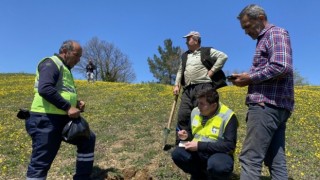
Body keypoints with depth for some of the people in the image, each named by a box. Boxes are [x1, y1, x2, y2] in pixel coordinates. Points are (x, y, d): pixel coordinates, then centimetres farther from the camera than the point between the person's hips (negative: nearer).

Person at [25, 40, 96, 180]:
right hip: (46, 119, -10)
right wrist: (68, 107, -23)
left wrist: (76, 103, 9)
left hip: (63, 119, 10)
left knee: (88, 139, 15)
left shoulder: (65, 69, 21)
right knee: (41, 162, -3)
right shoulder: (51, 63, -9)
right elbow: (45, 89, -26)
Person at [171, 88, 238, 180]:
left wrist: (200, 145, -25)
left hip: (219, 154, -5)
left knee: (216, 165, -38)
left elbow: (230, 145, -21)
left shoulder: (228, 116, -15)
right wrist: (187, 135, -8)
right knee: (177, 154, -21)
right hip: (197, 152, 5)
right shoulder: (195, 111, 3)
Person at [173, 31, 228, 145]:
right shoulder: (184, 56, 27)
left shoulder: (207, 51, 8)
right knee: (183, 115, -1)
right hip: (188, 90, 6)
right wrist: (177, 85, 12)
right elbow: (180, 71, 26)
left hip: (203, 87, -5)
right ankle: (180, 143, 7)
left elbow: (223, 56, -2)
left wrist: (212, 71, -7)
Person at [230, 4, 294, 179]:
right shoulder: (265, 39, 27)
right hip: (275, 106, 10)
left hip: (267, 105, -10)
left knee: (250, 158, -10)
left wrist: (250, 78, -9)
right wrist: (248, 79, 11)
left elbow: (281, 67, -19)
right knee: (276, 160, 9)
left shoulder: (276, 33, -2)